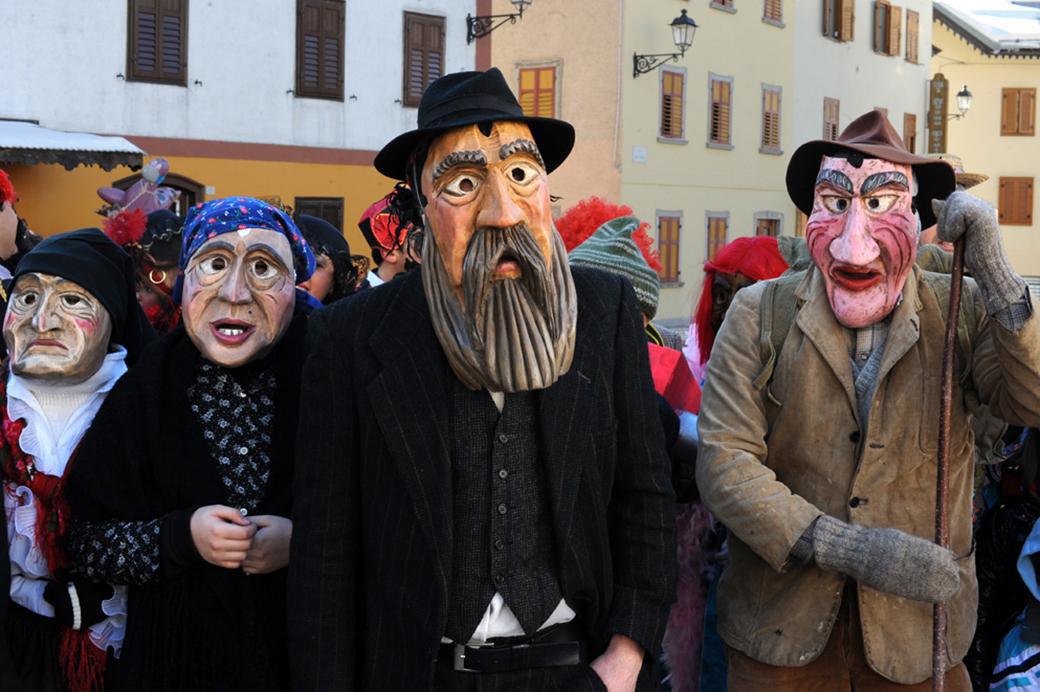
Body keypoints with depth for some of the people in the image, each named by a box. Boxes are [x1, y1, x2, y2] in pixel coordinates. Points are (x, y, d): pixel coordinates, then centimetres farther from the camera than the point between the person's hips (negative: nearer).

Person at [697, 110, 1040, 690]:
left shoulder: (961, 311, 1)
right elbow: (723, 463, -10)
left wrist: (993, 271, -20)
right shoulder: (759, 314, -3)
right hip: (784, 626, -1)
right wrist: (846, 548, -19)